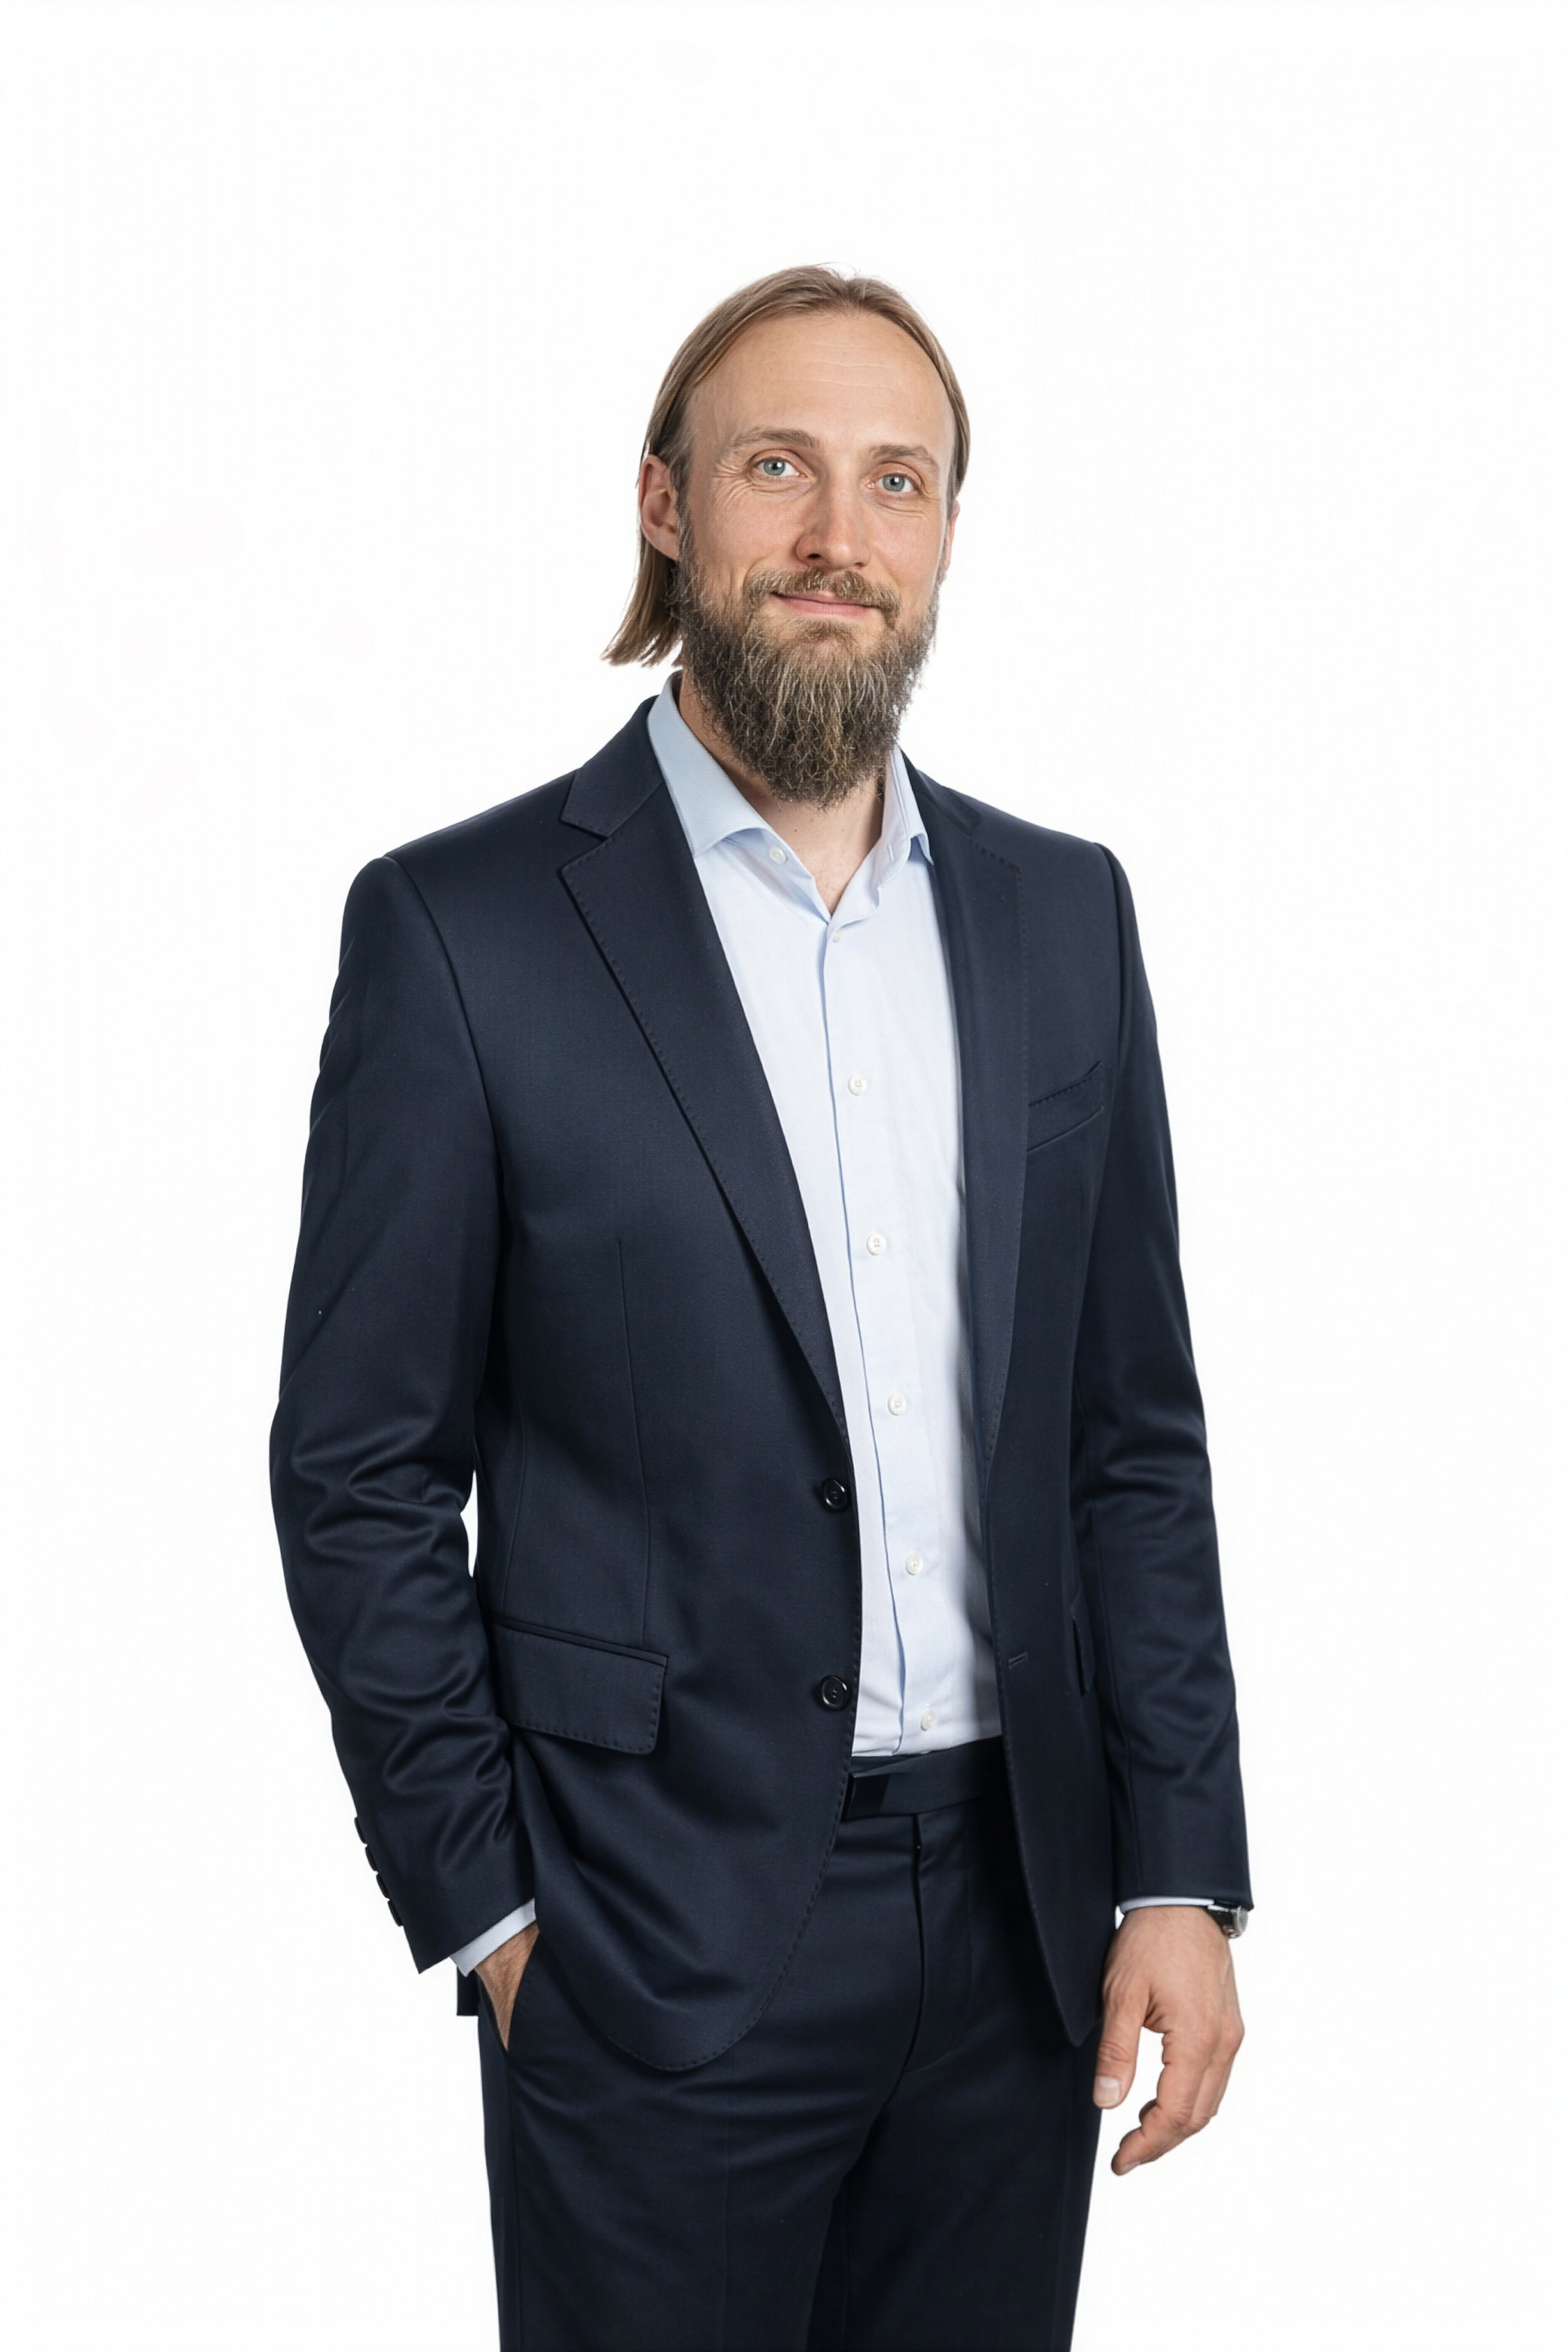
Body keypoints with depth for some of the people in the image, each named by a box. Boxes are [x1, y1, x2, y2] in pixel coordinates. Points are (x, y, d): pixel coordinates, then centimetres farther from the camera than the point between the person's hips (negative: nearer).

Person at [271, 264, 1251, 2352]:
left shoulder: (1061, 914, 6)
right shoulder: (463, 927, -7)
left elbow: (1134, 1430, 7)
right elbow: (359, 1474, -4)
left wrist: (1178, 1870, 2)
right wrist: (483, 1912, -6)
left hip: (1015, 1913, 4)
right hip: (662, 1943, -4)